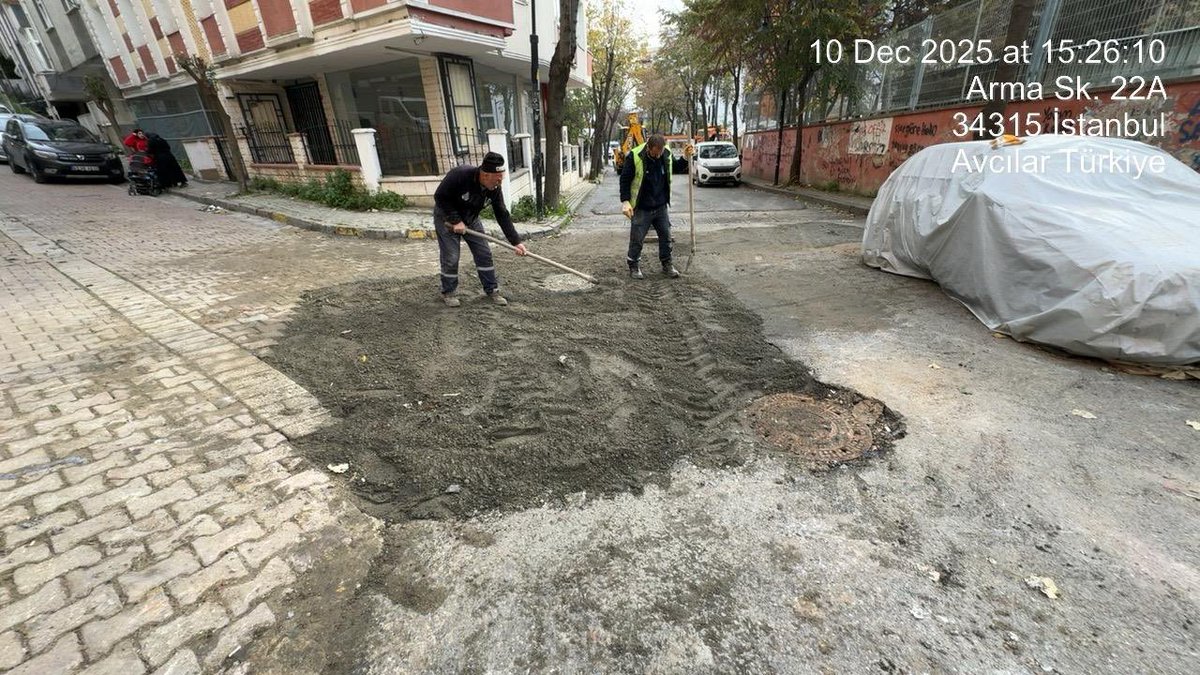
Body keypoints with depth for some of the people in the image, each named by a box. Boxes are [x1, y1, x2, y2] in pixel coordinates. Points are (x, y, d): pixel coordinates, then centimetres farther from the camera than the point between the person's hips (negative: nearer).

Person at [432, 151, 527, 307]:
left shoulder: (494, 188, -17)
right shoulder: (460, 175, -33)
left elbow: (502, 215, -14)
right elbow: (440, 197, -24)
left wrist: (516, 241, -18)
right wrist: (455, 220, -26)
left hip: (470, 218, 5)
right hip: (447, 216, -5)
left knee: (484, 253, 1)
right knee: (450, 257, -5)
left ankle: (492, 289, 14)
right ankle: (447, 293, 15)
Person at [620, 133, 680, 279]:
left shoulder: (666, 155, 0)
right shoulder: (634, 156, -15)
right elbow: (625, 179, -10)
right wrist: (625, 201, -17)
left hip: (661, 207, 4)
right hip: (641, 208, -4)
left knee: (666, 236, 10)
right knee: (637, 239, 3)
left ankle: (667, 264, 26)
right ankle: (634, 267, 19)